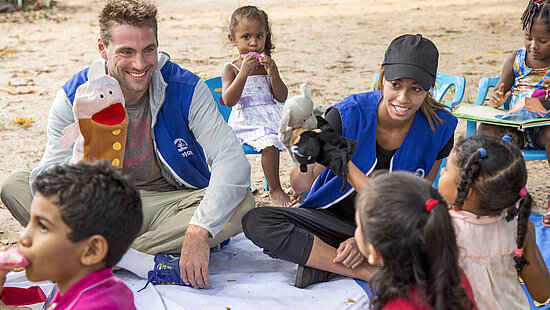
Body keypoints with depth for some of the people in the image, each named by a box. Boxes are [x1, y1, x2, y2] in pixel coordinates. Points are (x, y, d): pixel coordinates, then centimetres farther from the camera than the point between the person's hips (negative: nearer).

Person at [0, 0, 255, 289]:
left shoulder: (186, 89, -15)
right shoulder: (74, 97, -10)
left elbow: (232, 158, -24)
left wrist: (199, 231, -38)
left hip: (170, 203, -1)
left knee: (242, 203, -31)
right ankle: (142, 263, -31)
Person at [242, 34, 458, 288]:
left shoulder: (439, 129, -12)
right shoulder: (348, 115, -18)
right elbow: (300, 186, -20)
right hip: (334, 218, 0)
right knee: (256, 222, -26)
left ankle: (323, 260, -20)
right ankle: (376, 273, -25)